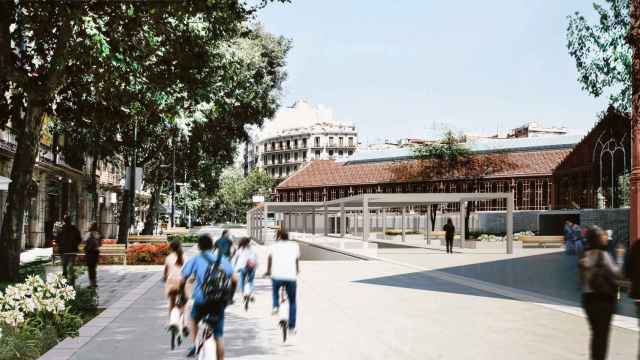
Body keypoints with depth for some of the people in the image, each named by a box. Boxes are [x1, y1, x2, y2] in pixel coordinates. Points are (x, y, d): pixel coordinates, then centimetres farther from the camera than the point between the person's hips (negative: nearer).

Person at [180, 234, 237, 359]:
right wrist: (230, 296, 17)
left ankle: (195, 345, 19)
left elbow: (182, 280, -4)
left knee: (194, 319, 31)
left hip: (201, 300, -1)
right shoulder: (223, 259, 7)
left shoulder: (195, 260, 1)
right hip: (219, 301, 1)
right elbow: (234, 279, 3)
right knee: (219, 336, 10)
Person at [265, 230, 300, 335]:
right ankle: (292, 327, 12)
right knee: (292, 302, 16)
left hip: (277, 276, -1)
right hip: (291, 277, 1)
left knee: (275, 290, 35)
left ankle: (276, 306, 11)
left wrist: (268, 272, 33)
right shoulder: (295, 245, 14)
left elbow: (270, 259, 16)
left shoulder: (274, 245, 9)